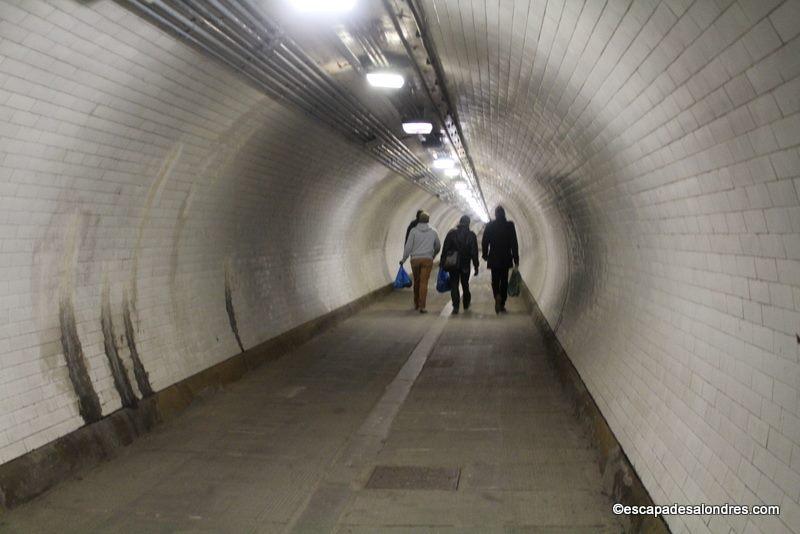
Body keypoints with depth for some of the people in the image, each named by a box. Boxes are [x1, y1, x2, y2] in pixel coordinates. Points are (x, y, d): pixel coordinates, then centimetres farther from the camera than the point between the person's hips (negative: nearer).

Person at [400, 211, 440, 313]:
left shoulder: (413, 230, 1)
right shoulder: (433, 232, 7)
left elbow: (408, 246, -4)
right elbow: (438, 247, 20)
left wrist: (403, 259, 5)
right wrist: (433, 256, 38)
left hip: (415, 259, 1)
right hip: (427, 259, 0)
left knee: (416, 281, 15)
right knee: (424, 282, -6)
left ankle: (416, 304, 25)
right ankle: (422, 306, -14)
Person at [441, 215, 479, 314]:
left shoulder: (451, 233, -2)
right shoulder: (471, 235, -1)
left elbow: (445, 249, -2)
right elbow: (474, 252, -1)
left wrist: (443, 262, 3)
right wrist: (476, 266, 3)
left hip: (453, 265, -1)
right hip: (465, 265, 1)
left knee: (454, 285, 1)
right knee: (465, 284, 18)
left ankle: (456, 306, -10)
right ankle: (466, 304, 30)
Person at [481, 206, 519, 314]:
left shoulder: (489, 226, -4)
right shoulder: (510, 225, -6)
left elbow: (484, 242, 0)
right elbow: (514, 244, -6)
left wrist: (485, 255, 13)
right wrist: (516, 259, -1)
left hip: (494, 258, 0)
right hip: (506, 258, 0)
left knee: (495, 280, 11)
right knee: (504, 281, 10)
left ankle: (497, 296, -17)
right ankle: (502, 305, 11)